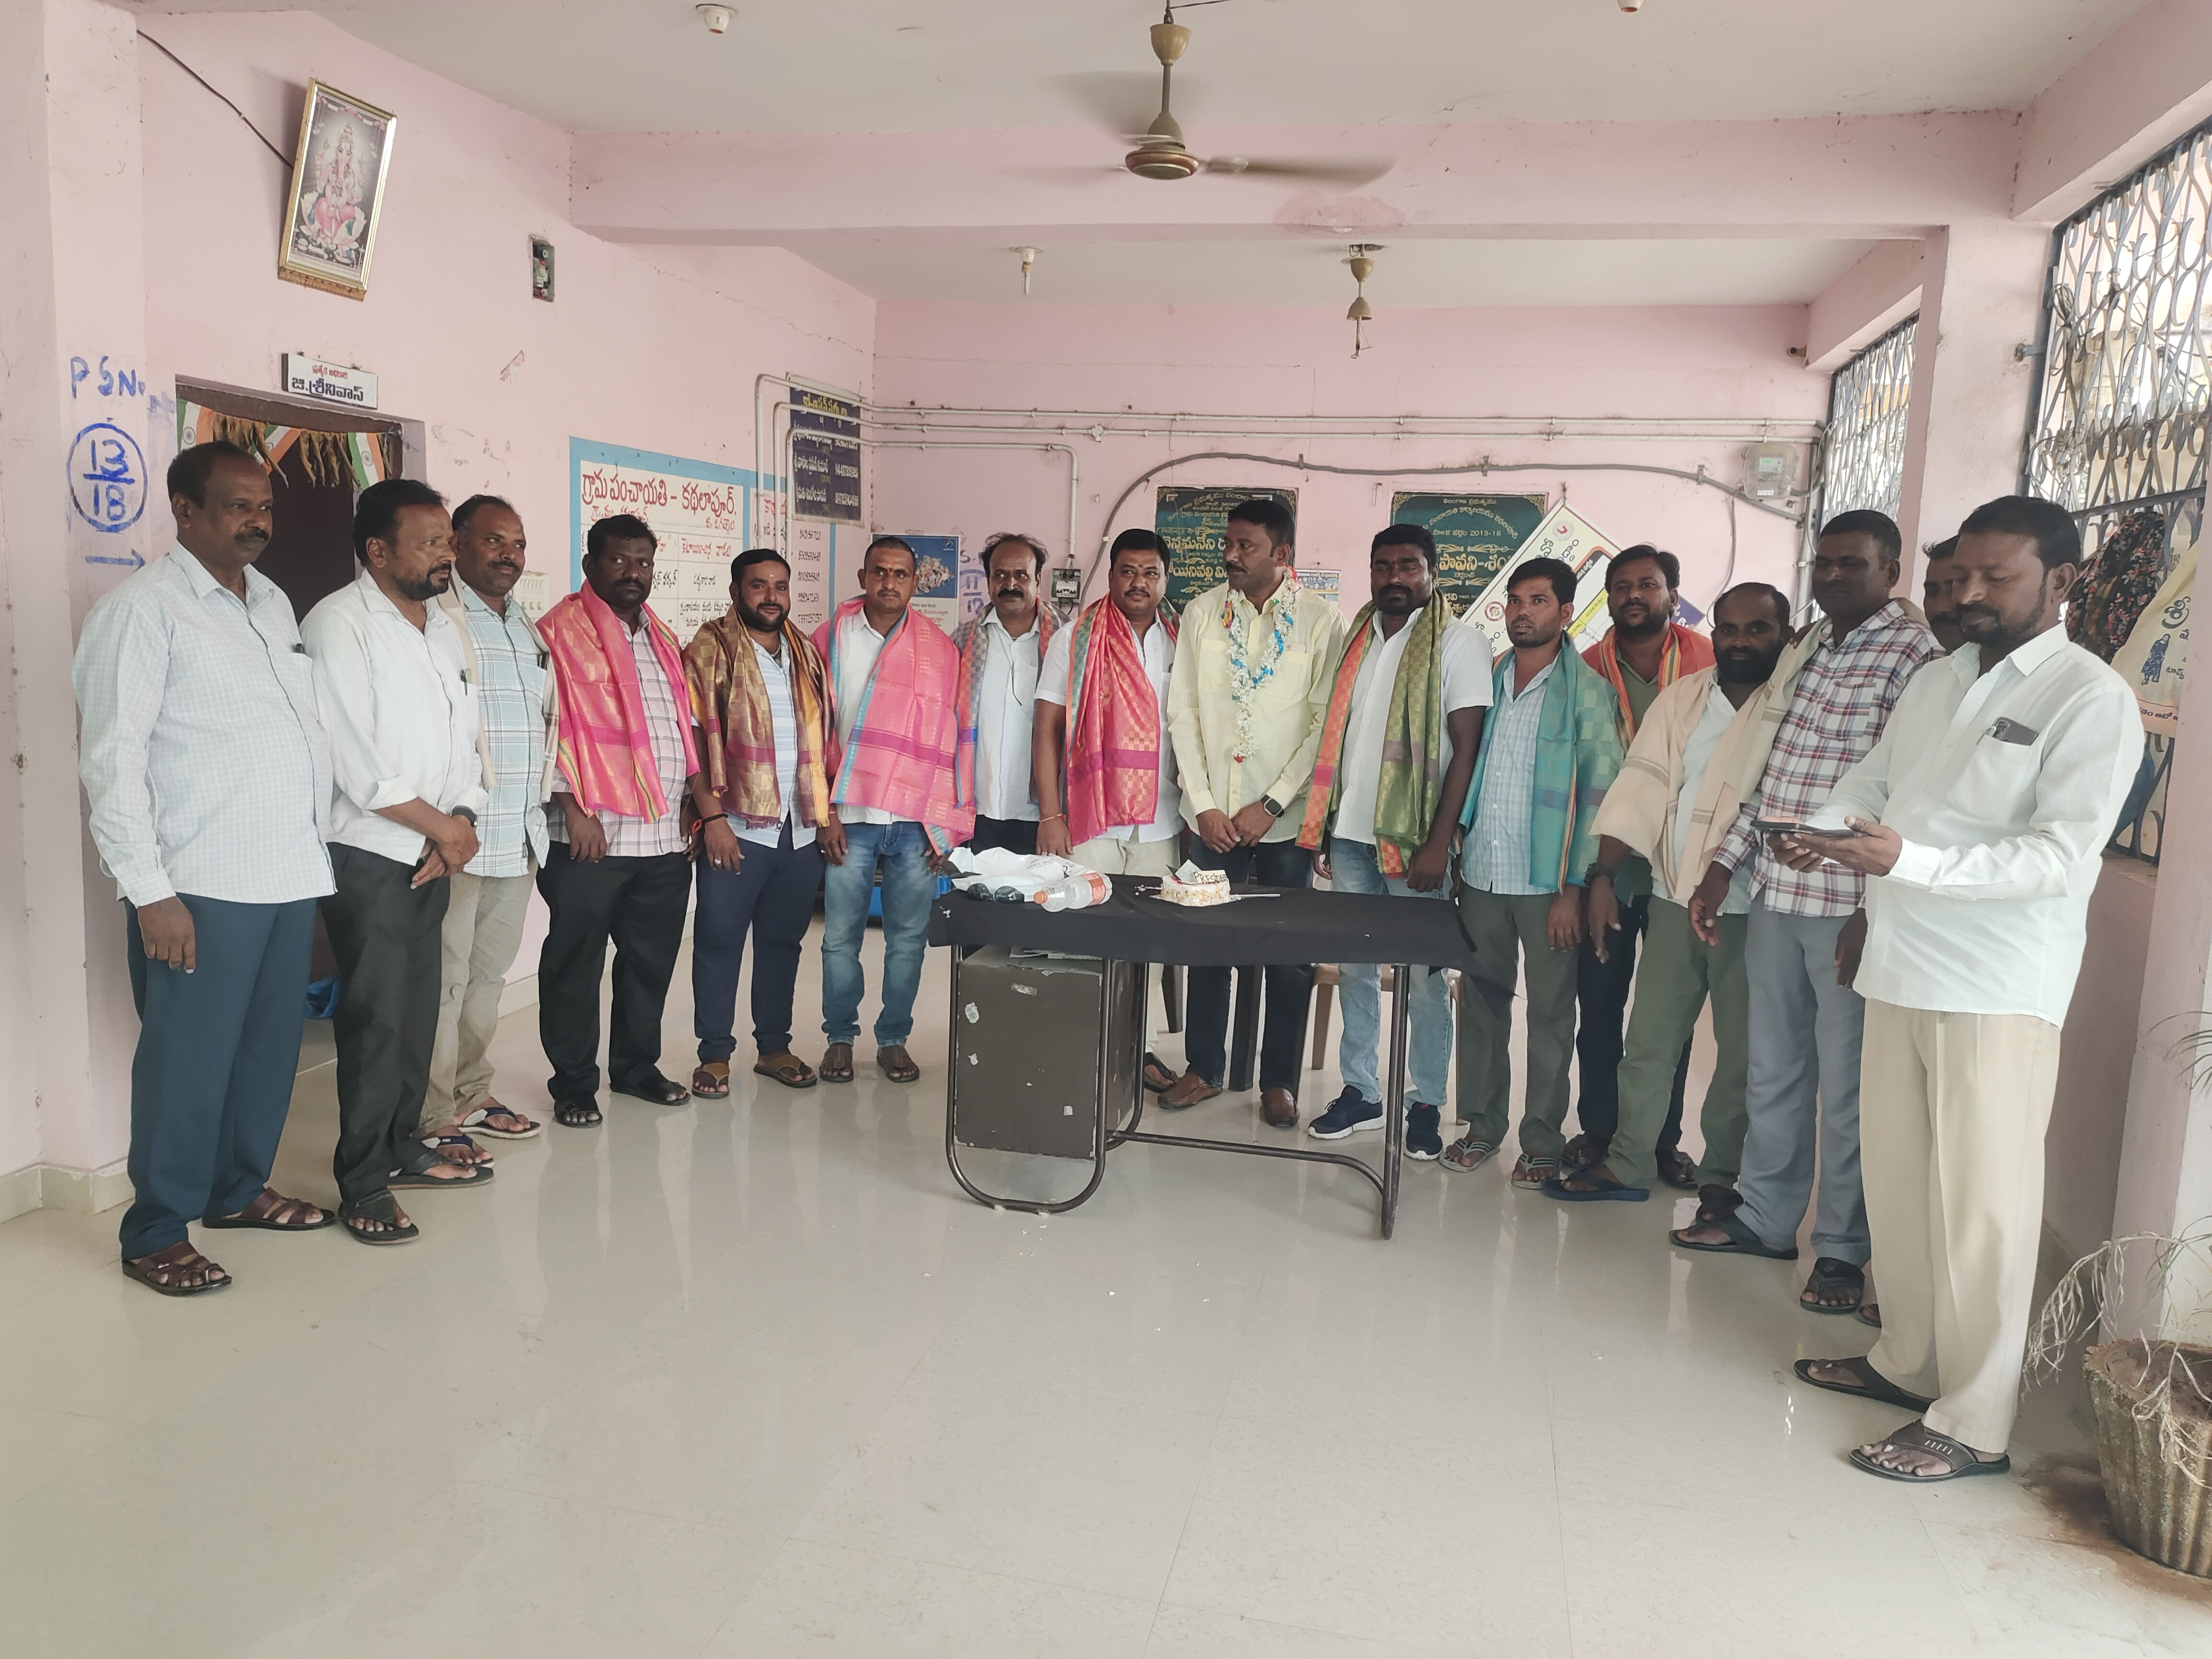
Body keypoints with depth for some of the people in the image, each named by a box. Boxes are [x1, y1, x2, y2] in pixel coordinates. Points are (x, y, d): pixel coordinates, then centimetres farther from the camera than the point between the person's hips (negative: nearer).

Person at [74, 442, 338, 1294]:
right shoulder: (143, 607, -7)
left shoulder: (274, 602, 15)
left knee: (270, 1046, 14)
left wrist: (317, 845, 14)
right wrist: (150, 890, -15)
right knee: (189, 1060, 1)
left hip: (292, 874, 7)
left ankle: (238, 1188, 31)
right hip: (202, 886, -7)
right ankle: (156, 1234, 15)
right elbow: (112, 756, -11)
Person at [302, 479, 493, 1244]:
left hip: (435, 854, 7)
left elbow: (465, 736, 12)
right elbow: (356, 760, -18)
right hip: (369, 855, -7)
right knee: (376, 1018, -4)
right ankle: (362, 1184, 7)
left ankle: (402, 1148, 26)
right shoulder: (339, 625, -12)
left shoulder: (444, 627, 12)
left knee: (419, 1009, 12)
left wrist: (463, 822, -5)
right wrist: (442, 826, -10)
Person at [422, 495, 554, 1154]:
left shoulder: (528, 629, 18)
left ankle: (471, 1095, 28)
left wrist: (546, 801, 16)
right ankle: (434, 1118, 7)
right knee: (444, 977, -2)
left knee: (490, 973, 16)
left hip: (521, 834, 8)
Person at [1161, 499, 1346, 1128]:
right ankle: (1204, 1067, 25)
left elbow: (1327, 722, -6)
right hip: (1214, 812, 2)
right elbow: (1184, 711, 3)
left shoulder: (1322, 620, -3)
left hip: (1286, 815, -2)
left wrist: (1272, 805, -11)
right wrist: (1204, 804, -4)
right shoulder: (1202, 613, 5)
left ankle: (1280, 1080, 19)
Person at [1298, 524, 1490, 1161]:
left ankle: (1426, 1104, 15)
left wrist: (1438, 843, -16)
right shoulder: (1356, 640, 14)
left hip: (1414, 839, -5)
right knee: (1353, 968, 10)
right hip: (1349, 833, 5)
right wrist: (1321, 826, 11)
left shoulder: (1458, 643, -4)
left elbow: (1467, 748, -10)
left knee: (1423, 976, 3)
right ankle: (1360, 1093, 22)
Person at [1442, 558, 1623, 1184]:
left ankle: (1542, 1138, 16)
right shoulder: (1488, 680, 10)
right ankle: (1483, 1123, 23)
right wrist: (1451, 853, 8)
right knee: (1481, 1002, 10)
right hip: (1481, 874, 4)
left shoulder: (1588, 692, -5)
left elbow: (1598, 796, -8)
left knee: (1550, 1013, 4)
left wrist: (1575, 889, -13)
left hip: (1547, 883, -4)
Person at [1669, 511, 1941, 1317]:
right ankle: (1765, 1216, 31)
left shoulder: (1913, 655, -9)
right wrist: (1722, 867, 14)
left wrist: (1875, 910, -18)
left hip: (1848, 907, -7)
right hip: (1775, 892, 7)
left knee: (1846, 1084, 3)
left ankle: (1842, 1250, 17)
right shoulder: (1809, 646, 14)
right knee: (1773, 1067, 17)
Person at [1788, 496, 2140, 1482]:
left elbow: (2061, 856, -18)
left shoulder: (2090, 699, -8)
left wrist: (1908, 861, -30)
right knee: (1895, 1178, 15)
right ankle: (1906, 1362, 32)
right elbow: (1871, 782, 16)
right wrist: (1821, 831, -7)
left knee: (1980, 1204, 0)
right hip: (1903, 970, 7)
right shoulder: (1935, 684, 14)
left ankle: (1973, 1425, 12)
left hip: (1998, 990, -7)